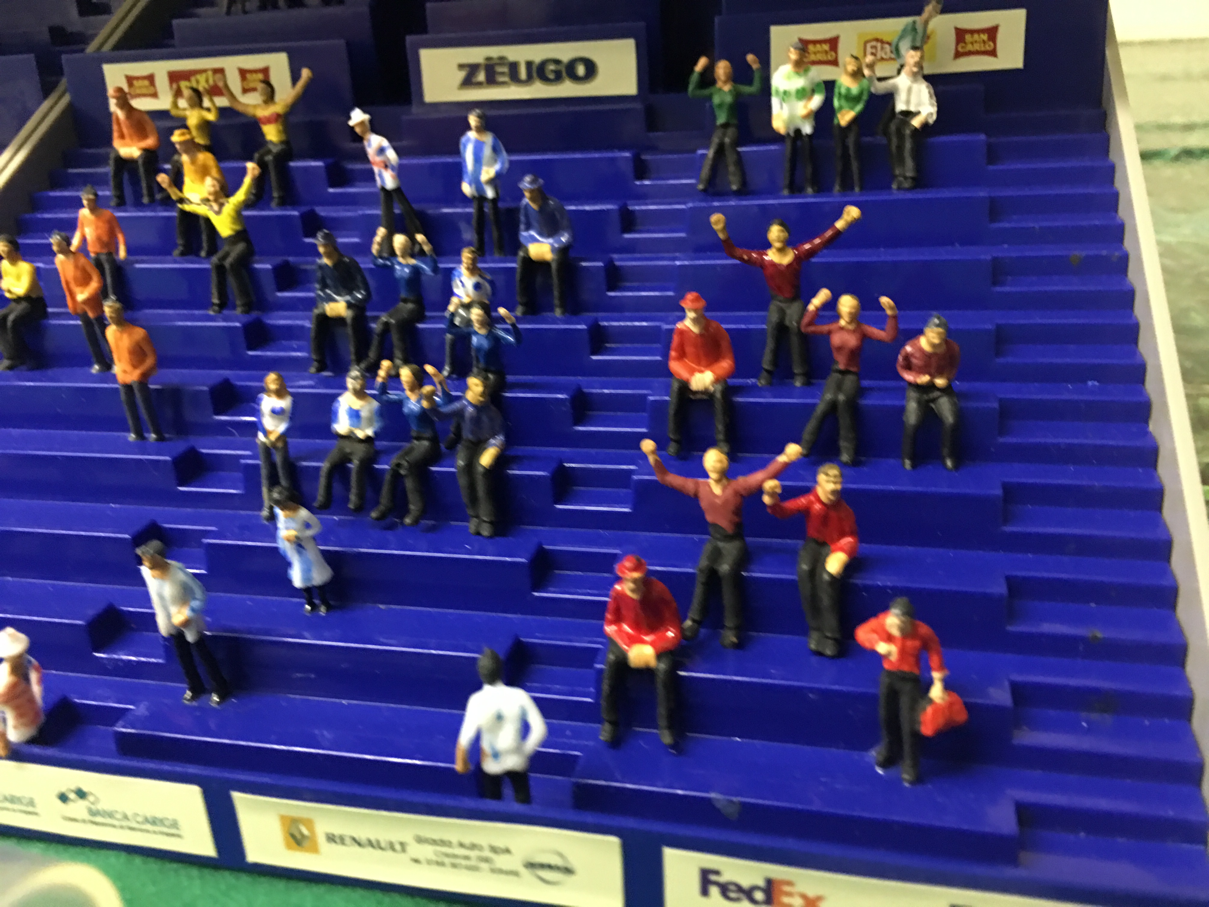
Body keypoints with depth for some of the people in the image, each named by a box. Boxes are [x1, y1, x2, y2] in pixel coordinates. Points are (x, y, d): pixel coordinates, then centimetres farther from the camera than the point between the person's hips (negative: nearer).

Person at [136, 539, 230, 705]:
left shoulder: (179, 575, -35)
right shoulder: (146, 572, -17)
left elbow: (200, 595, -24)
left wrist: (187, 616, -26)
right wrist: (160, 613, 8)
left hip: (187, 622, -5)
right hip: (170, 622, 5)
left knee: (203, 654, 13)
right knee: (183, 655, 23)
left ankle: (220, 688, 33)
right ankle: (195, 687, 46)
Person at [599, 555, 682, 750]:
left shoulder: (659, 591, -21)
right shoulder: (618, 591, -14)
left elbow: (673, 631, -14)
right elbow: (611, 625, -2)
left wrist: (651, 648, -26)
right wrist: (630, 647, -16)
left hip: (656, 640, -1)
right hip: (627, 639, 2)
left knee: (665, 668, -32)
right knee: (613, 661, -30)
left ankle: (666, 727, -15)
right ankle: (609, 722, -14)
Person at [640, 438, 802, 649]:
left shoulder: (738, 486, -9)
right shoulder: (699, 487, 0)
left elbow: (765, 475, -20)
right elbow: (666, 478, 3)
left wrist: (785, 458, -35)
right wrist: (653, 457, -8)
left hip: (734, 542, -3)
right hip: (714, 540, 3)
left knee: (727, 571, -31)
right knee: (703, 568, -28)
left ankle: (731, 629, -21)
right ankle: (693, 620, -18)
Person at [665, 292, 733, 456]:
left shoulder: (716, 329, -6)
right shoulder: (681, 330, -3)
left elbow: (728, 362, -5)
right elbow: (674, 361, -4)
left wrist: (711, 375, -21)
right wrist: (691, 377, -20)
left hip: (712, 378, -1)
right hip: (689, 377, 1)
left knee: (721, 390, -34)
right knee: (676, 387, -32)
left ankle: (723, 442, -28)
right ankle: (674, 441, -25)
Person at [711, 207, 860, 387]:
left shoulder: (799, 253, -5)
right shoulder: (762, 258, -4)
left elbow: (824, 239, -8)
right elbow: (734, 252, -7)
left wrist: (844, 221, -18)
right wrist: (722, 232, -21)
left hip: (794, 302, 0)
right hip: (776, 302, 0)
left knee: (795, 325, -31)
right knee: (773, 324, -32)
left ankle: (801, 374, -21)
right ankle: (767, 371, -23)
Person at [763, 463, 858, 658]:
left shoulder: (844, 510, -7)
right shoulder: (810, 501, -10)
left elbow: (851, 537, 1)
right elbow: (783, 511, -20)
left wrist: (842, 554, -21)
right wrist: (771, 498, -43)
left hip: (834, 547, -1)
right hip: (813, 544, 1)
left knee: (827, 576, -35)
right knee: (805, 570, -35)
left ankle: (831, 636, -23)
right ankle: (815, 629, -23)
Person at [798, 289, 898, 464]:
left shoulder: (862, 329, 3)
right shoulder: (833, 328, 4)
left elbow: (889, 336, -2)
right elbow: (806, 327, -2)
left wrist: (891, 314, -10)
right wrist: (815, 306, -8)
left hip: (852, 375, -1)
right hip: (836, 373, 1)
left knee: (843, 399, -37)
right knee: (828, 399, -35)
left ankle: (847, 451, -33)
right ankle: (805, 446, -30)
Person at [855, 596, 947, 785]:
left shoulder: (923, 632, -23)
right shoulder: (882, 621, -20)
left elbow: (934, 654, -9)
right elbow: (862, 632, -11)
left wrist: (938, 683, -7)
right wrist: (879, 644, -30)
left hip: (909, 679, -3)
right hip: (888, 674, 3)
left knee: (909, 724, -3)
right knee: (886, 717, 14)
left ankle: (910, 767, 16)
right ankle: (888, 751, 42)